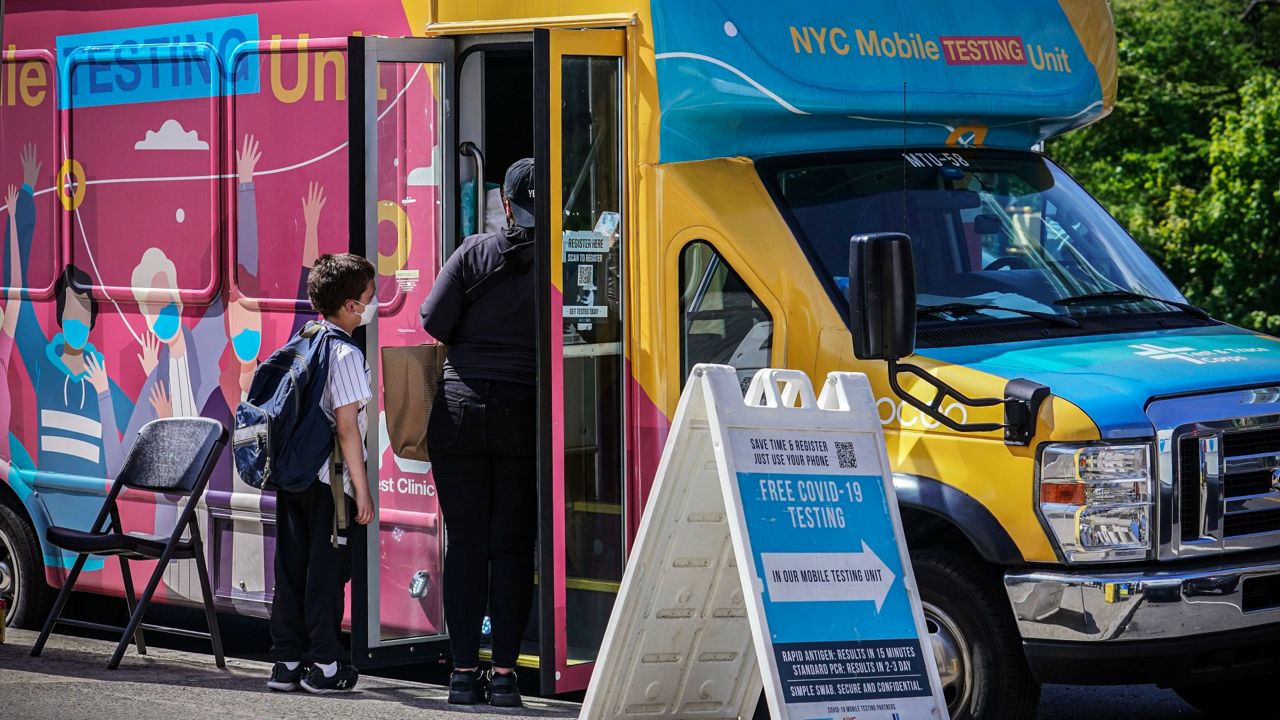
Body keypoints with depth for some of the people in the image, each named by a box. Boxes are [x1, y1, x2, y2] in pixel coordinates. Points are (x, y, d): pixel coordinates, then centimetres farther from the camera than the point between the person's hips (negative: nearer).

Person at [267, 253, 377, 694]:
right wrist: (362, 489, -13)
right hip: (330, 477, -8)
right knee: (327, 571, -1)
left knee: (291, 568, 10)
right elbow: (347, 427, -16)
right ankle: (324, 666, 4)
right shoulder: (345, 355, -13)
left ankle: (287, 662, 15)